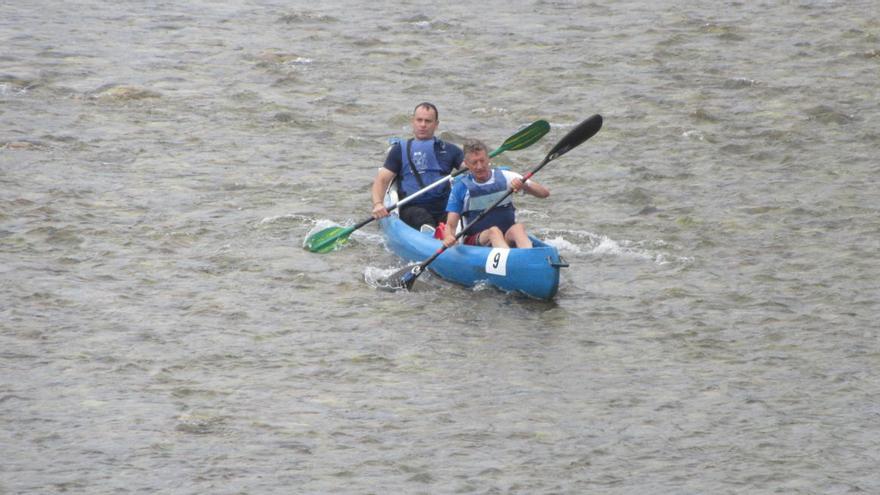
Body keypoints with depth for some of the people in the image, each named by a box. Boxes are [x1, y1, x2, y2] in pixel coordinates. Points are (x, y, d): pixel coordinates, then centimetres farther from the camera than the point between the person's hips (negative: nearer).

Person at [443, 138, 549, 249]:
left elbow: (544, 193, -2)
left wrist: (524, 185, -22)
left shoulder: (504, 177, 3)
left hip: (507, 239, 1)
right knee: (494, 231, -33)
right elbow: (451, 225, -3)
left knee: (518, 228, -31)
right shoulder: (461, 188, 1)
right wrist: (448, 237, -27)